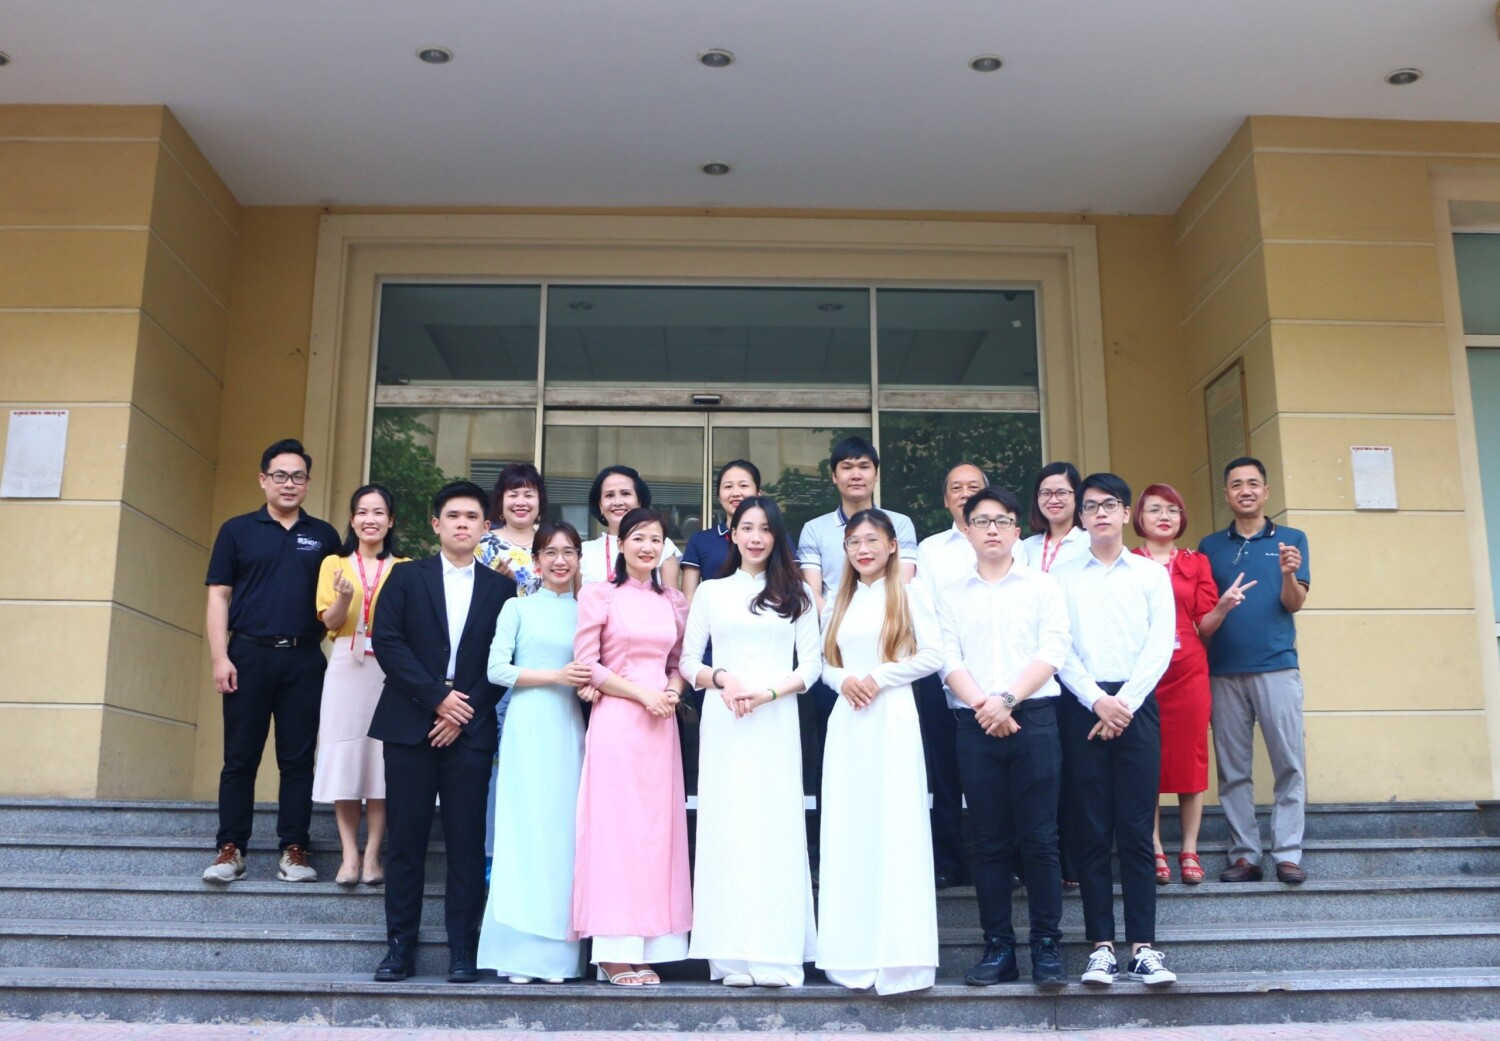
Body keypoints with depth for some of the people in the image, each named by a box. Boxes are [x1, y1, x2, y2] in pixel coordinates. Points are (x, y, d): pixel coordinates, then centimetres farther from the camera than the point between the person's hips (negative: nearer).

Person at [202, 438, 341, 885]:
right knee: (240, 757, 3)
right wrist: (219, 656, -6)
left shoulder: (324, 535, 11)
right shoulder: (237, 530, 7)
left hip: (304, 659, 1)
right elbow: (218, 596, 3)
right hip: (249, 655, -1)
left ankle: (293, 850, 9)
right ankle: (231, 850, 9)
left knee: (298, 759, 3)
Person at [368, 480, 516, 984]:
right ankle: (400, 946, 10)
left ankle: (463, 951, 6)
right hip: (410, 725, 0)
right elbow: (387, 641, -1)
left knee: (467, 843, -1)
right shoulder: (406, 576, 11)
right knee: (406, 840, 2)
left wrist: (466, 712, -7)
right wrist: (437, 697, -9)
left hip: (470, 729, 0)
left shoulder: (501, 588, 11)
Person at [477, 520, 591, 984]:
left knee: (564, 831, -1)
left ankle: (557, 952, 3)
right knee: (524, 828, -6)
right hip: (528, 725, -3)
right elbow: (496, 670, -2)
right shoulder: (517, 607, 6)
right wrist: (556, 675, -10)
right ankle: (519, 952, -2)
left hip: (570, 729, 3)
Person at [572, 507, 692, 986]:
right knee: (615, 825, -4)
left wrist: (672, 691, -4)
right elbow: (586, 664, -4)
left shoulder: (674, 602, 14)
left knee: (658, 829, 4)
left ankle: (648, 947, 10)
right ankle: (614, 951, 2)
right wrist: (642, 694, -11)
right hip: (615, 721, -5)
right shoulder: (599, 595, 0)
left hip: (661, 724, 5)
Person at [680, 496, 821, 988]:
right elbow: (687, 662, 10)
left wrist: (768, 693, -9)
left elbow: (811, 665, 6)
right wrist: (721, 679, -9)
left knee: (775, 827, -5)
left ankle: (776, 955, -3)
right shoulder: (710, 592, 14)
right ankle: (734, 957, 0)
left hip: (776, 721, -1)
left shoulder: (797, 593, 12)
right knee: (727, 826, -3)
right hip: (723, 723, 1)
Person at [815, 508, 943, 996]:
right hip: (847, 719, 5)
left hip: (892, 716, -5)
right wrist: (843, 679, -5)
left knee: (894, 826, -6)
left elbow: (932, 654, -4)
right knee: (847, 830, 2)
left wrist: (880, 676, -11)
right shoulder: (838, 603, 18)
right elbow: (825, 664, 16)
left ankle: (897, 955, -2)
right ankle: (853, 954, 9)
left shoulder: (908, 593, 4)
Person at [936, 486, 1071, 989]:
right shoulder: (952, 594, 13)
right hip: (974, 723, 2)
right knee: (990, 841, 4)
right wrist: (982, 705, -12)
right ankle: (998, 948, 10)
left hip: (1034, 717, -1)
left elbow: (1052, 652, -2)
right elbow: (948, 660, 3)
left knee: (1039, 838, -2)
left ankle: (1046, 947, 5)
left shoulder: (1042, 586, 9)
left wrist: (1008, 699, -14)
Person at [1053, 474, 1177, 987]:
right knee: (1090, 830, 1)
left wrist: (1124, 703, -8)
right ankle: (1101, 945, 6)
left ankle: (1143, 946, 3)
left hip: (1136, 705, 0)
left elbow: (1160, 646, 2)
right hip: (1081, 706, 0)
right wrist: (1097, 700, -9)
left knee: (1136, 830, -1)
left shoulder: (1152, 574, 11)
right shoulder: (1061, 576, 10)